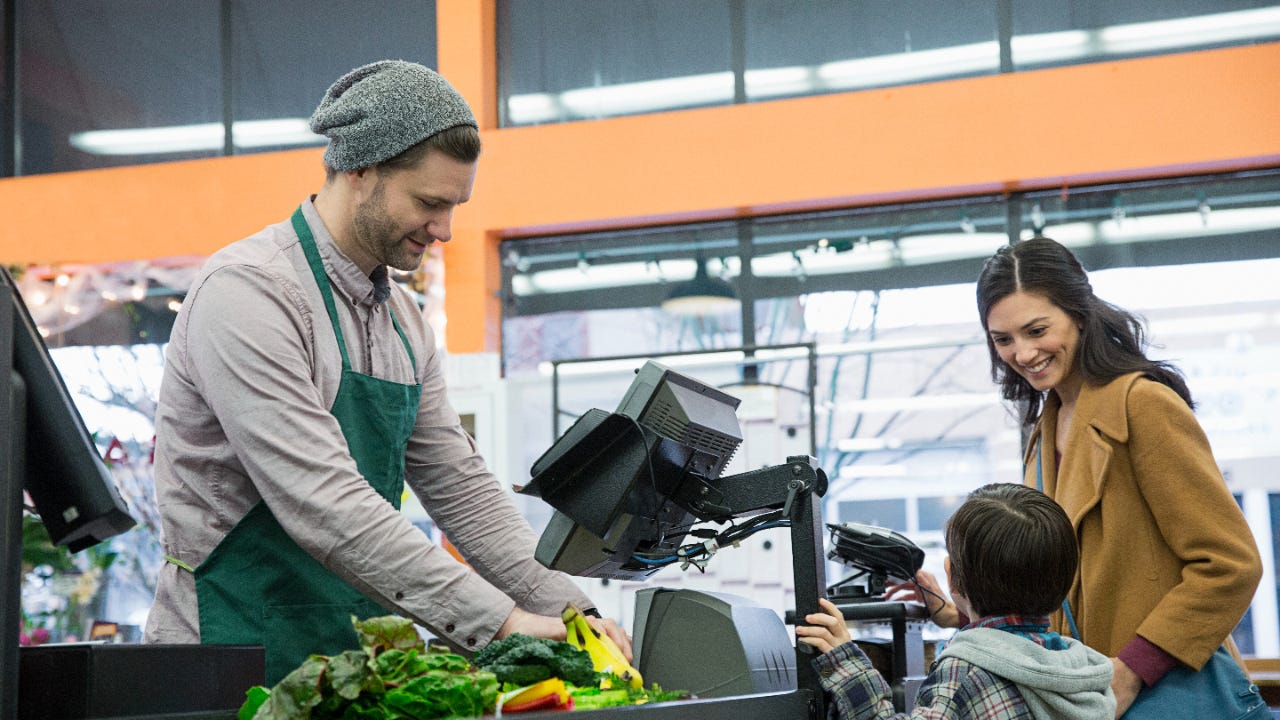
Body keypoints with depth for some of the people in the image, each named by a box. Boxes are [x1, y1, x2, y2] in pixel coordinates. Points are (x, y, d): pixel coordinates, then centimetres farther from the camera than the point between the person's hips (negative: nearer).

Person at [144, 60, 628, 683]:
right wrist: (498, 620, -24)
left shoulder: (403, 322, 12)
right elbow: (321, 503, -23)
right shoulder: (246, 291, -14)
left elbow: (459, 488, 15)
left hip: (356, 661, 7)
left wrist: (567, 612, 3)